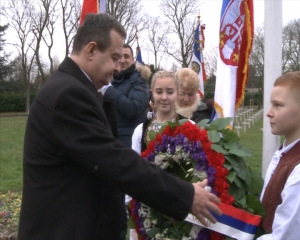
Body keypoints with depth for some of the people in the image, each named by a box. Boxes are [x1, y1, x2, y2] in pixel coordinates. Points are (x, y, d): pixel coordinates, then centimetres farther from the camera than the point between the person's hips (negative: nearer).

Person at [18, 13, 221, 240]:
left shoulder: (67, 87, 9)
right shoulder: (69, 93, -23)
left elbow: (106, 149, 11)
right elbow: (118, 163, -27)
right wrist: (186, 196, -22)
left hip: (70, 222, 10)